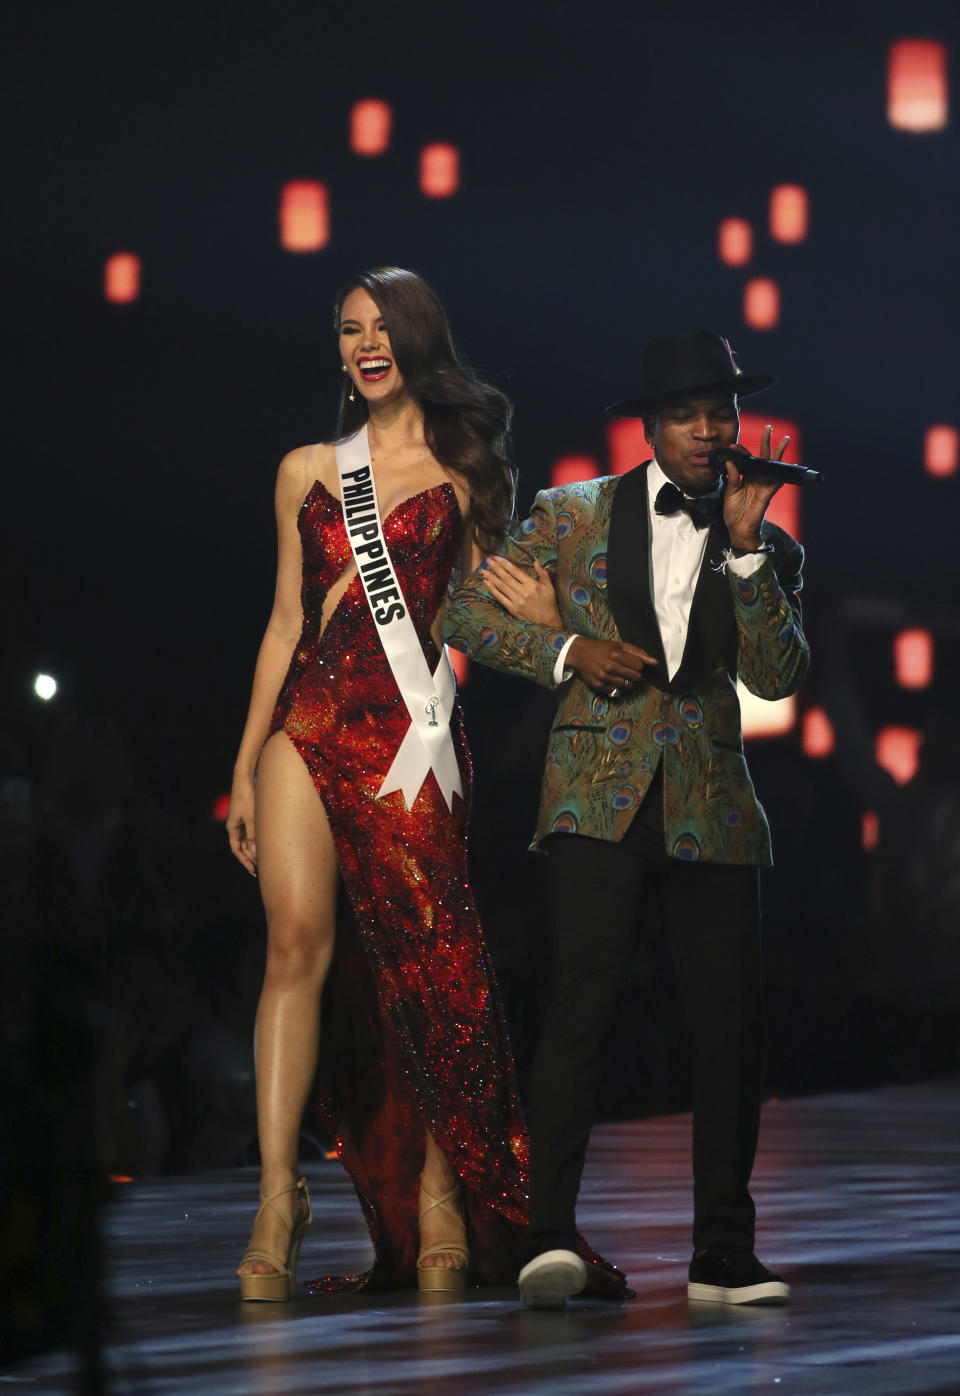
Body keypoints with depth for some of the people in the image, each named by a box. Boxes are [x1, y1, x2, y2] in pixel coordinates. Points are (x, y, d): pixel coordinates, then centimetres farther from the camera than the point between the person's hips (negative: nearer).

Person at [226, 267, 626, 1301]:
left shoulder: (464, 470, 10)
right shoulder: (307, 471, 17)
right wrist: (246, 765, 14)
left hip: (412, 729, -2)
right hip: (310, 721, 2)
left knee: (423, 957, -4)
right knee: (298, 938, -13)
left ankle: (441, 1205, 4)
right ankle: (278, 1199, -17)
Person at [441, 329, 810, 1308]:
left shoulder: (767, 549, 13)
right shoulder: (575, 514, 8)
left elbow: (777, 676, -2)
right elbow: (466, 612, 10)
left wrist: (746, 547, -9)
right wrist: (567, 652, -5)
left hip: (711, 810, 3)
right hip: (600, 796, -3)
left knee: (729, 1026, -1)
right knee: (582, 1004, -15)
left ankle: (722, 1256, 8)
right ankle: (550, 1236, -18)